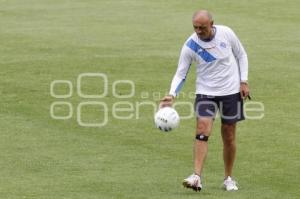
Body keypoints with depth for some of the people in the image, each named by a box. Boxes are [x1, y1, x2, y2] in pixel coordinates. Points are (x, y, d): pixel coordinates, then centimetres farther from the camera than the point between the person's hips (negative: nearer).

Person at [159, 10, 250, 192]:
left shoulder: (226, 33, -10)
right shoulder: (190, 46, -12)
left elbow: (241, 55, 5)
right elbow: (181, 74, -8)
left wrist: (244, 81, -1)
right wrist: (172, 95, -24)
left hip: (231, 91, 1)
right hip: (206, 92, -1)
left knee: (229, 136, 6)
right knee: (202, 130, -19)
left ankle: (229, 178, 21)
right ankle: (197, 177, -25)